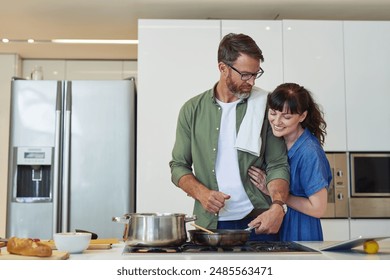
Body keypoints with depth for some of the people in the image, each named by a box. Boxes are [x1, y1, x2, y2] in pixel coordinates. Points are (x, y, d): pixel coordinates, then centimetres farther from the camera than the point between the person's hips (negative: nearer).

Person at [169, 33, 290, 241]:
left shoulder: (264, 107, 1)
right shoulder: (192, 110, 3)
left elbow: (278, 165, -1)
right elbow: (178, 166, 6)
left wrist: (277, 206, -18)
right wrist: (201, 193, -13)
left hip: (258, 222, 0)